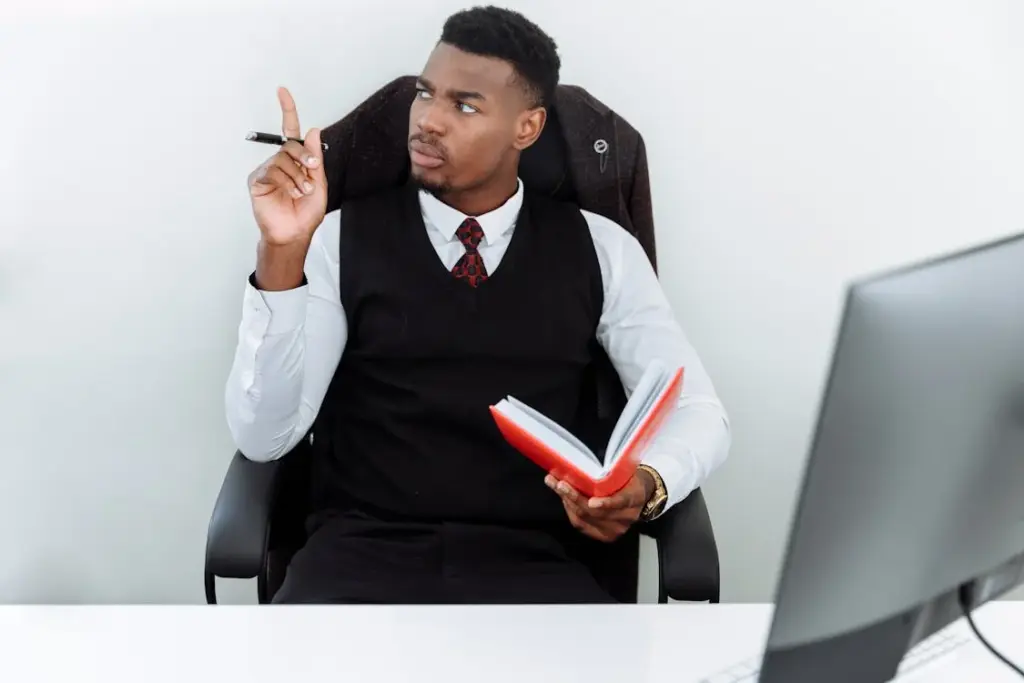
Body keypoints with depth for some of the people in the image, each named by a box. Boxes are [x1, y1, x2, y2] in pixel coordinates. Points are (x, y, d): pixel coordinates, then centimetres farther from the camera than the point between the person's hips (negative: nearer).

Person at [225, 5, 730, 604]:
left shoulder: (599, 248, 10)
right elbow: (263, 436, -5)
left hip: (528, 564, 2)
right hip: (364, 553, -2)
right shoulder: (343, 238, 5)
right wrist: (282, 251, -17)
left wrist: (647, 485, -14)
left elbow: (698, 412, 9)